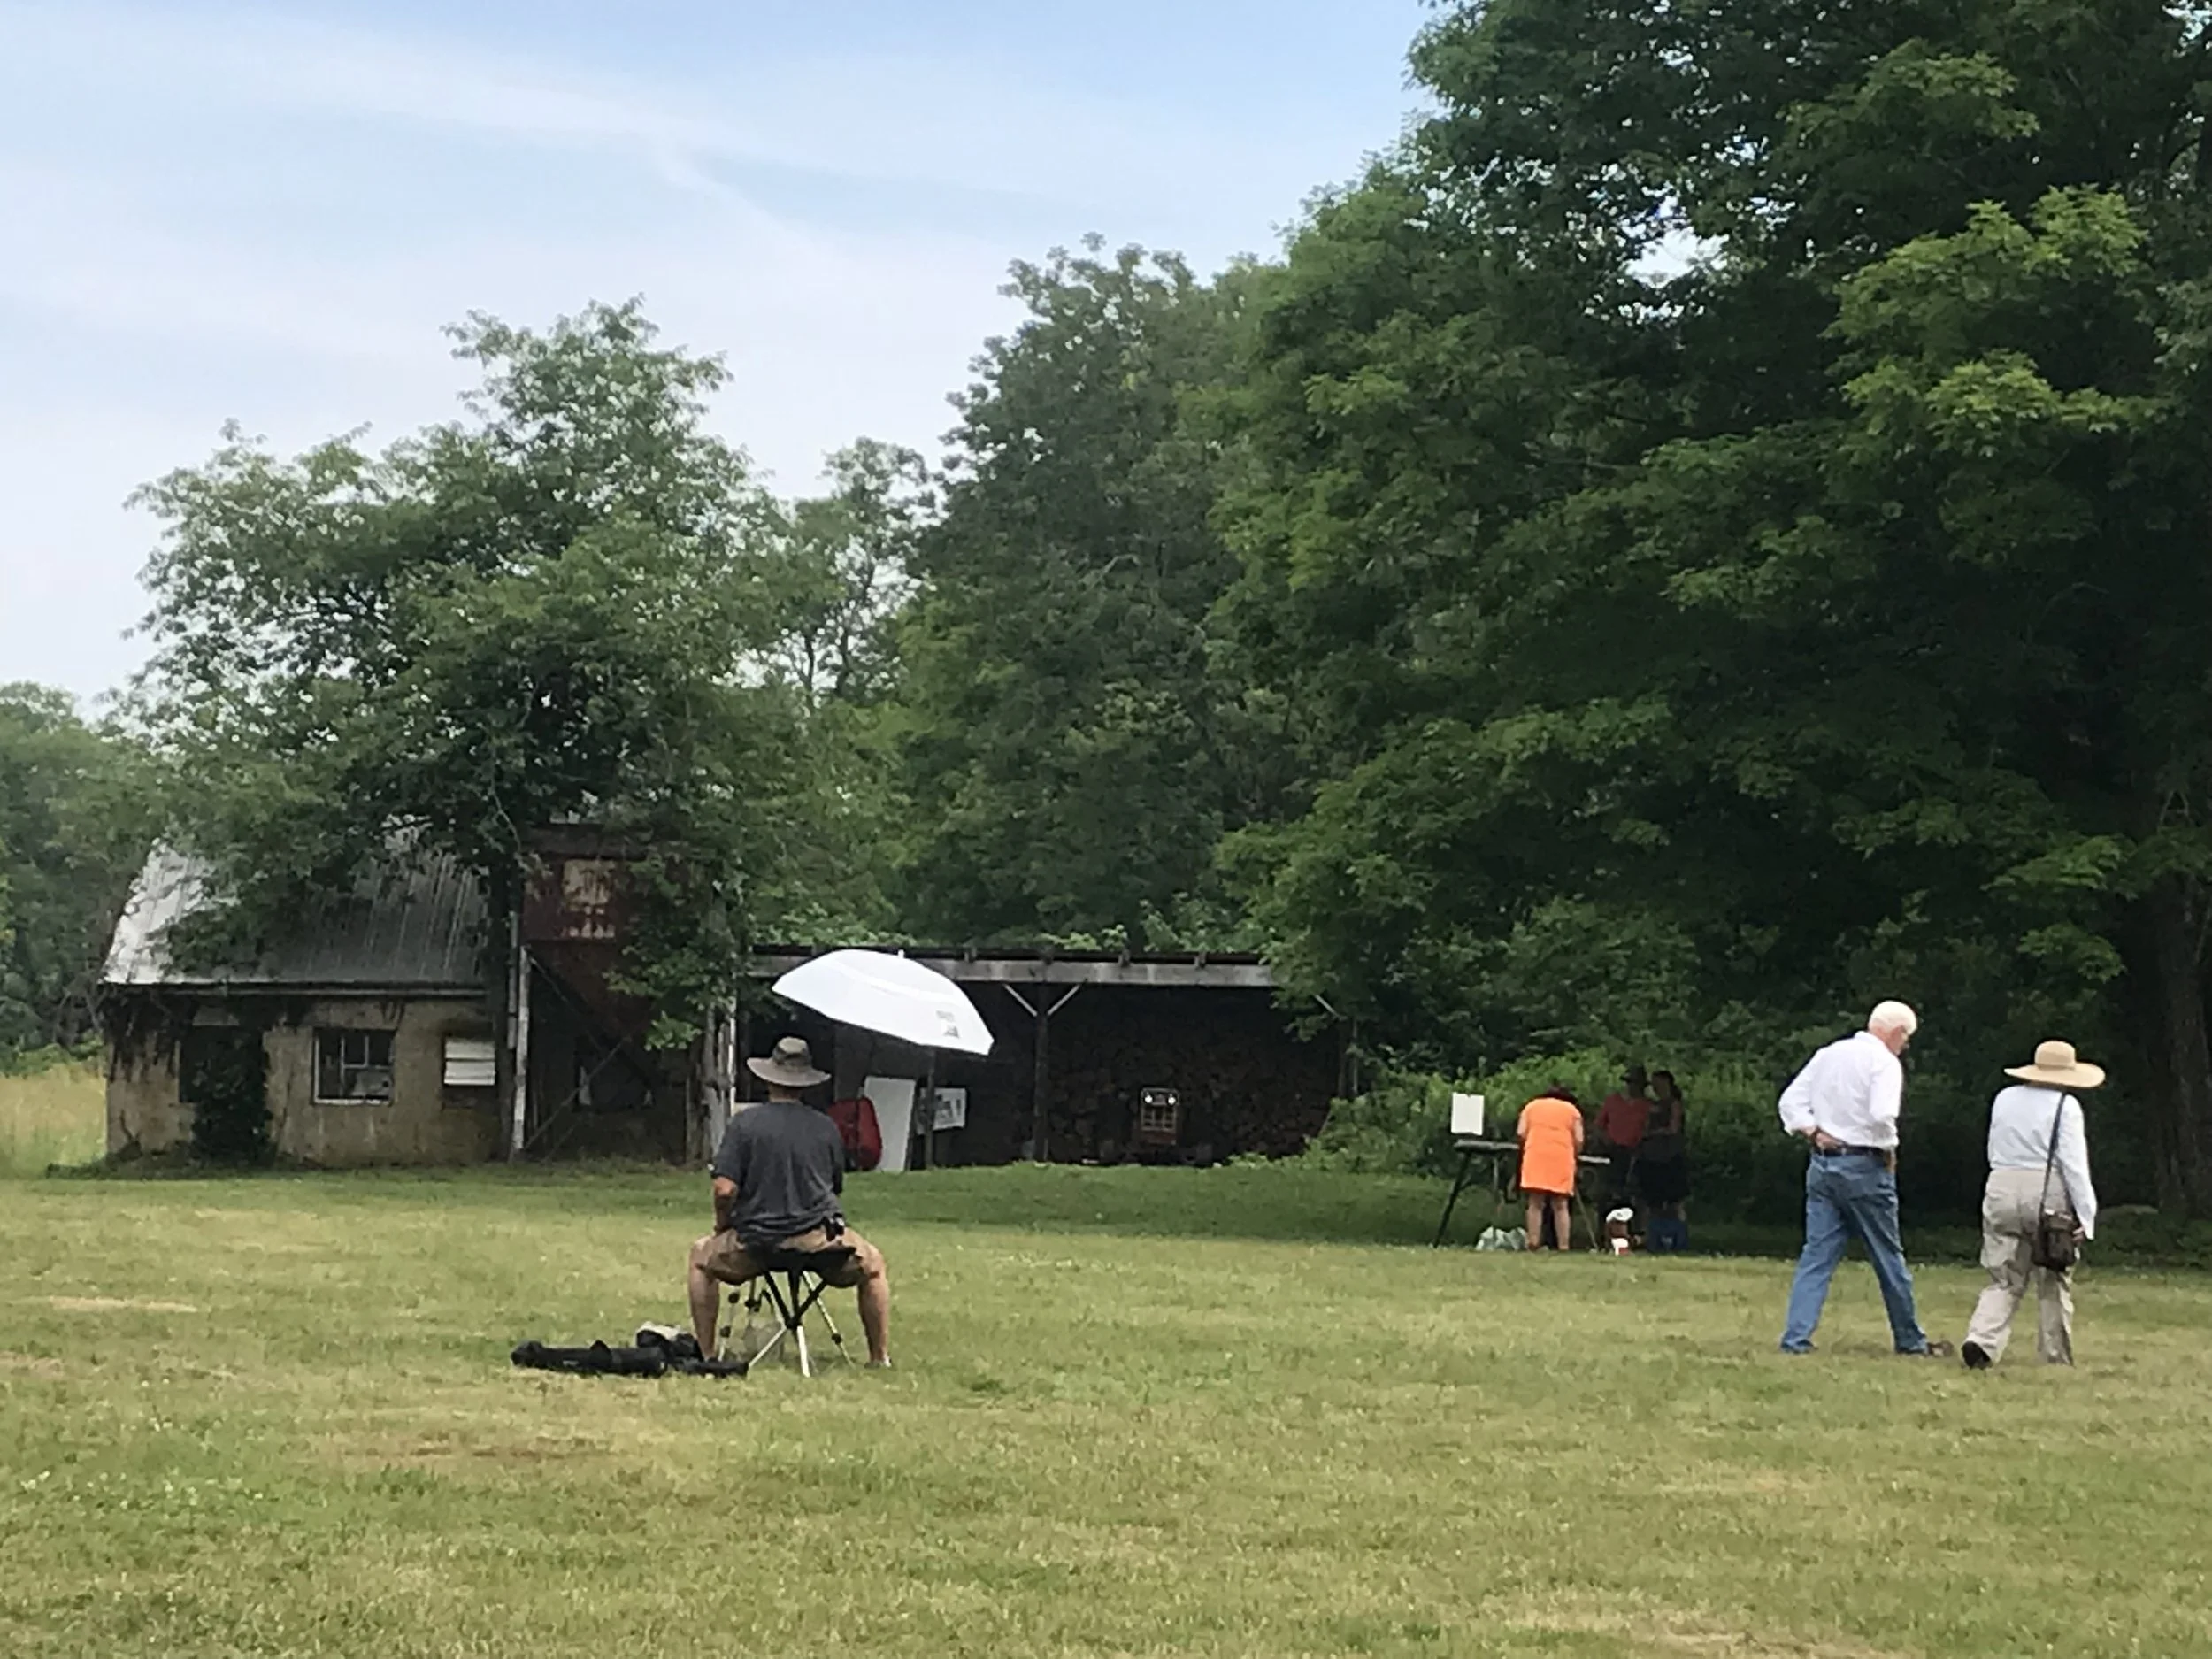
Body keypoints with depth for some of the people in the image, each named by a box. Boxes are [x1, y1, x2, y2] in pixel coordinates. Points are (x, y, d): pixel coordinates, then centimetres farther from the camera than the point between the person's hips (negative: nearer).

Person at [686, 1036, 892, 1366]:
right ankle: (879, 1357, 25)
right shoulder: (826, 1128, 2)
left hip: (755, 1241, -1)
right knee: (872, 1265, 29)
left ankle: (705, 1354, 24)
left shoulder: (745, 1123, -5)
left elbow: (725, 1190, -10)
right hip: (818, 1240, 1)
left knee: (702, 1257, 28)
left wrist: (722, 1228, 8)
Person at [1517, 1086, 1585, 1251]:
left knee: (1536, 1204, -1)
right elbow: (1579, 1140, 6)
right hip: (1562, 1158, 0)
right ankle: (1563, 1247, -4)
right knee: (1560, 1206, 2)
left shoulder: (1532, 1106, 19)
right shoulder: (1572, 1110, 17)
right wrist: (1574, 1156, 21)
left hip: (1536, 1157, 0)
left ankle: (1533, 1244, -11)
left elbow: (1520, 1133, 6)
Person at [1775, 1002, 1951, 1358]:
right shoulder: (1884, 1062, -10)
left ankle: (1796, 1339, -6)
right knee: (1888, 1256, 7)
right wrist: (1889, 1148, -6)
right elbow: (1882, 1115, -24)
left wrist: (1814, 1133, 3)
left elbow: (1791, 1101, 9)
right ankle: (1910, 1340, 19)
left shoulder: (1828, 1055, 10)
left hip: (1822, 1164, 6)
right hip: (1863, 1166, -6)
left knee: (1817, 1255, 4)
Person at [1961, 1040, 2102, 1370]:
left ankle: (1981, 1340, -15)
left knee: (2004, 1280, 6)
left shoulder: (2004, 1099, 10)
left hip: (2001, 1191, 4)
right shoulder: (2065, 1107, -6)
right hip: (2048, 1194, -4)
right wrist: (2086, 1215, -9)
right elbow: (2074, 1164, -10)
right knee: (2054, 1284, 8)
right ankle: (2056, 1358, 10)